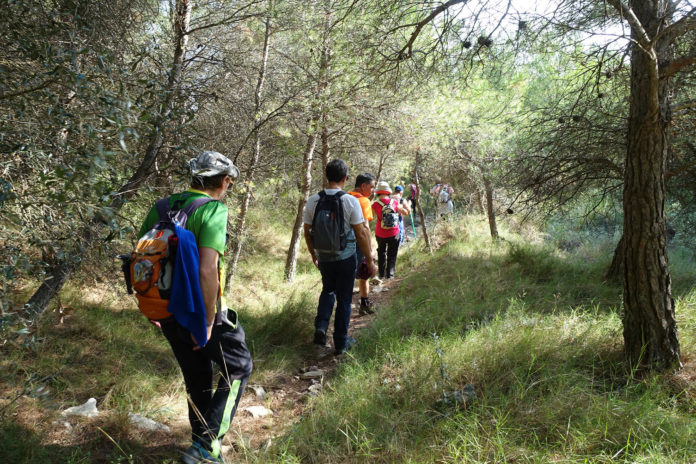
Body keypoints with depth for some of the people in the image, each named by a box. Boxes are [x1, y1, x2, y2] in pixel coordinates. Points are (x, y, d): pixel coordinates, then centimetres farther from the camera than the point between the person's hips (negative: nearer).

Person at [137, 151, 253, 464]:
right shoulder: (214, 210, -17)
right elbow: (207, 270, -28)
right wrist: (207, 322, -19)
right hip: (200, 312, -7)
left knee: (196, 378, 24)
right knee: (238, 368, 14)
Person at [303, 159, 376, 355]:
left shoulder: (313, 201, -5)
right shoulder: (350, 201, -15)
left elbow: (307, 232, 4)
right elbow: (361, 234, -13)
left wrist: (313, 254, 20)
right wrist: (370, 260, -3)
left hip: (324, 258, 3)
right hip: (346, 258, -3)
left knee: (328, 291, 27)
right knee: (344, 299, 10)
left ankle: (321, 326, 8)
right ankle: (340, 344, 19)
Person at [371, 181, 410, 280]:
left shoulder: (375, 204, -14)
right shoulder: (394, 202, -8)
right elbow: (405, 212, 6)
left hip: (380, 234, 0)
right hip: (393, 234, 0)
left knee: (381, 253, 18)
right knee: (392, 254, 15)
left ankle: (381, 274, 20)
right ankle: (389, 273, 17)